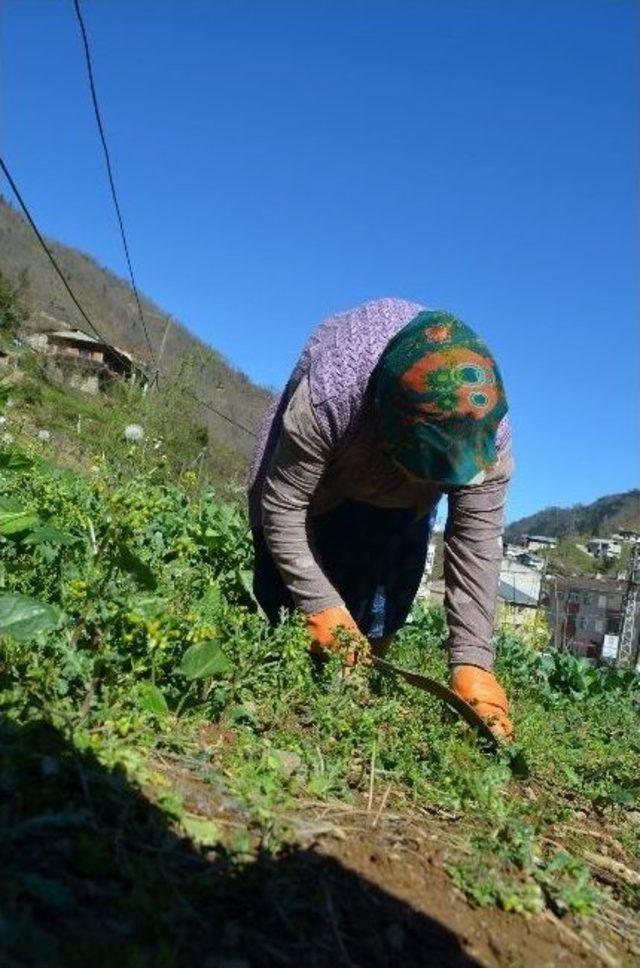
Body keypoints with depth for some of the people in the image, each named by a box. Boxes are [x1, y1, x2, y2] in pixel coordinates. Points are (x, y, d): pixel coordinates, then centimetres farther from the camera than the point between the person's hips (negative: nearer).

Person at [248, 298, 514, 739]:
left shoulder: (491, 434, -35)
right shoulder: (325, 401, -44)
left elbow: (477, 547, -27)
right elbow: (282, 507, -32)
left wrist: (472, 662, -32)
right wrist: (321, 605, -34)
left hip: (399, 504, 2)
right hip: (316, 478, -1)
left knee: (378, 617, -6)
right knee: (281, 594, -1)